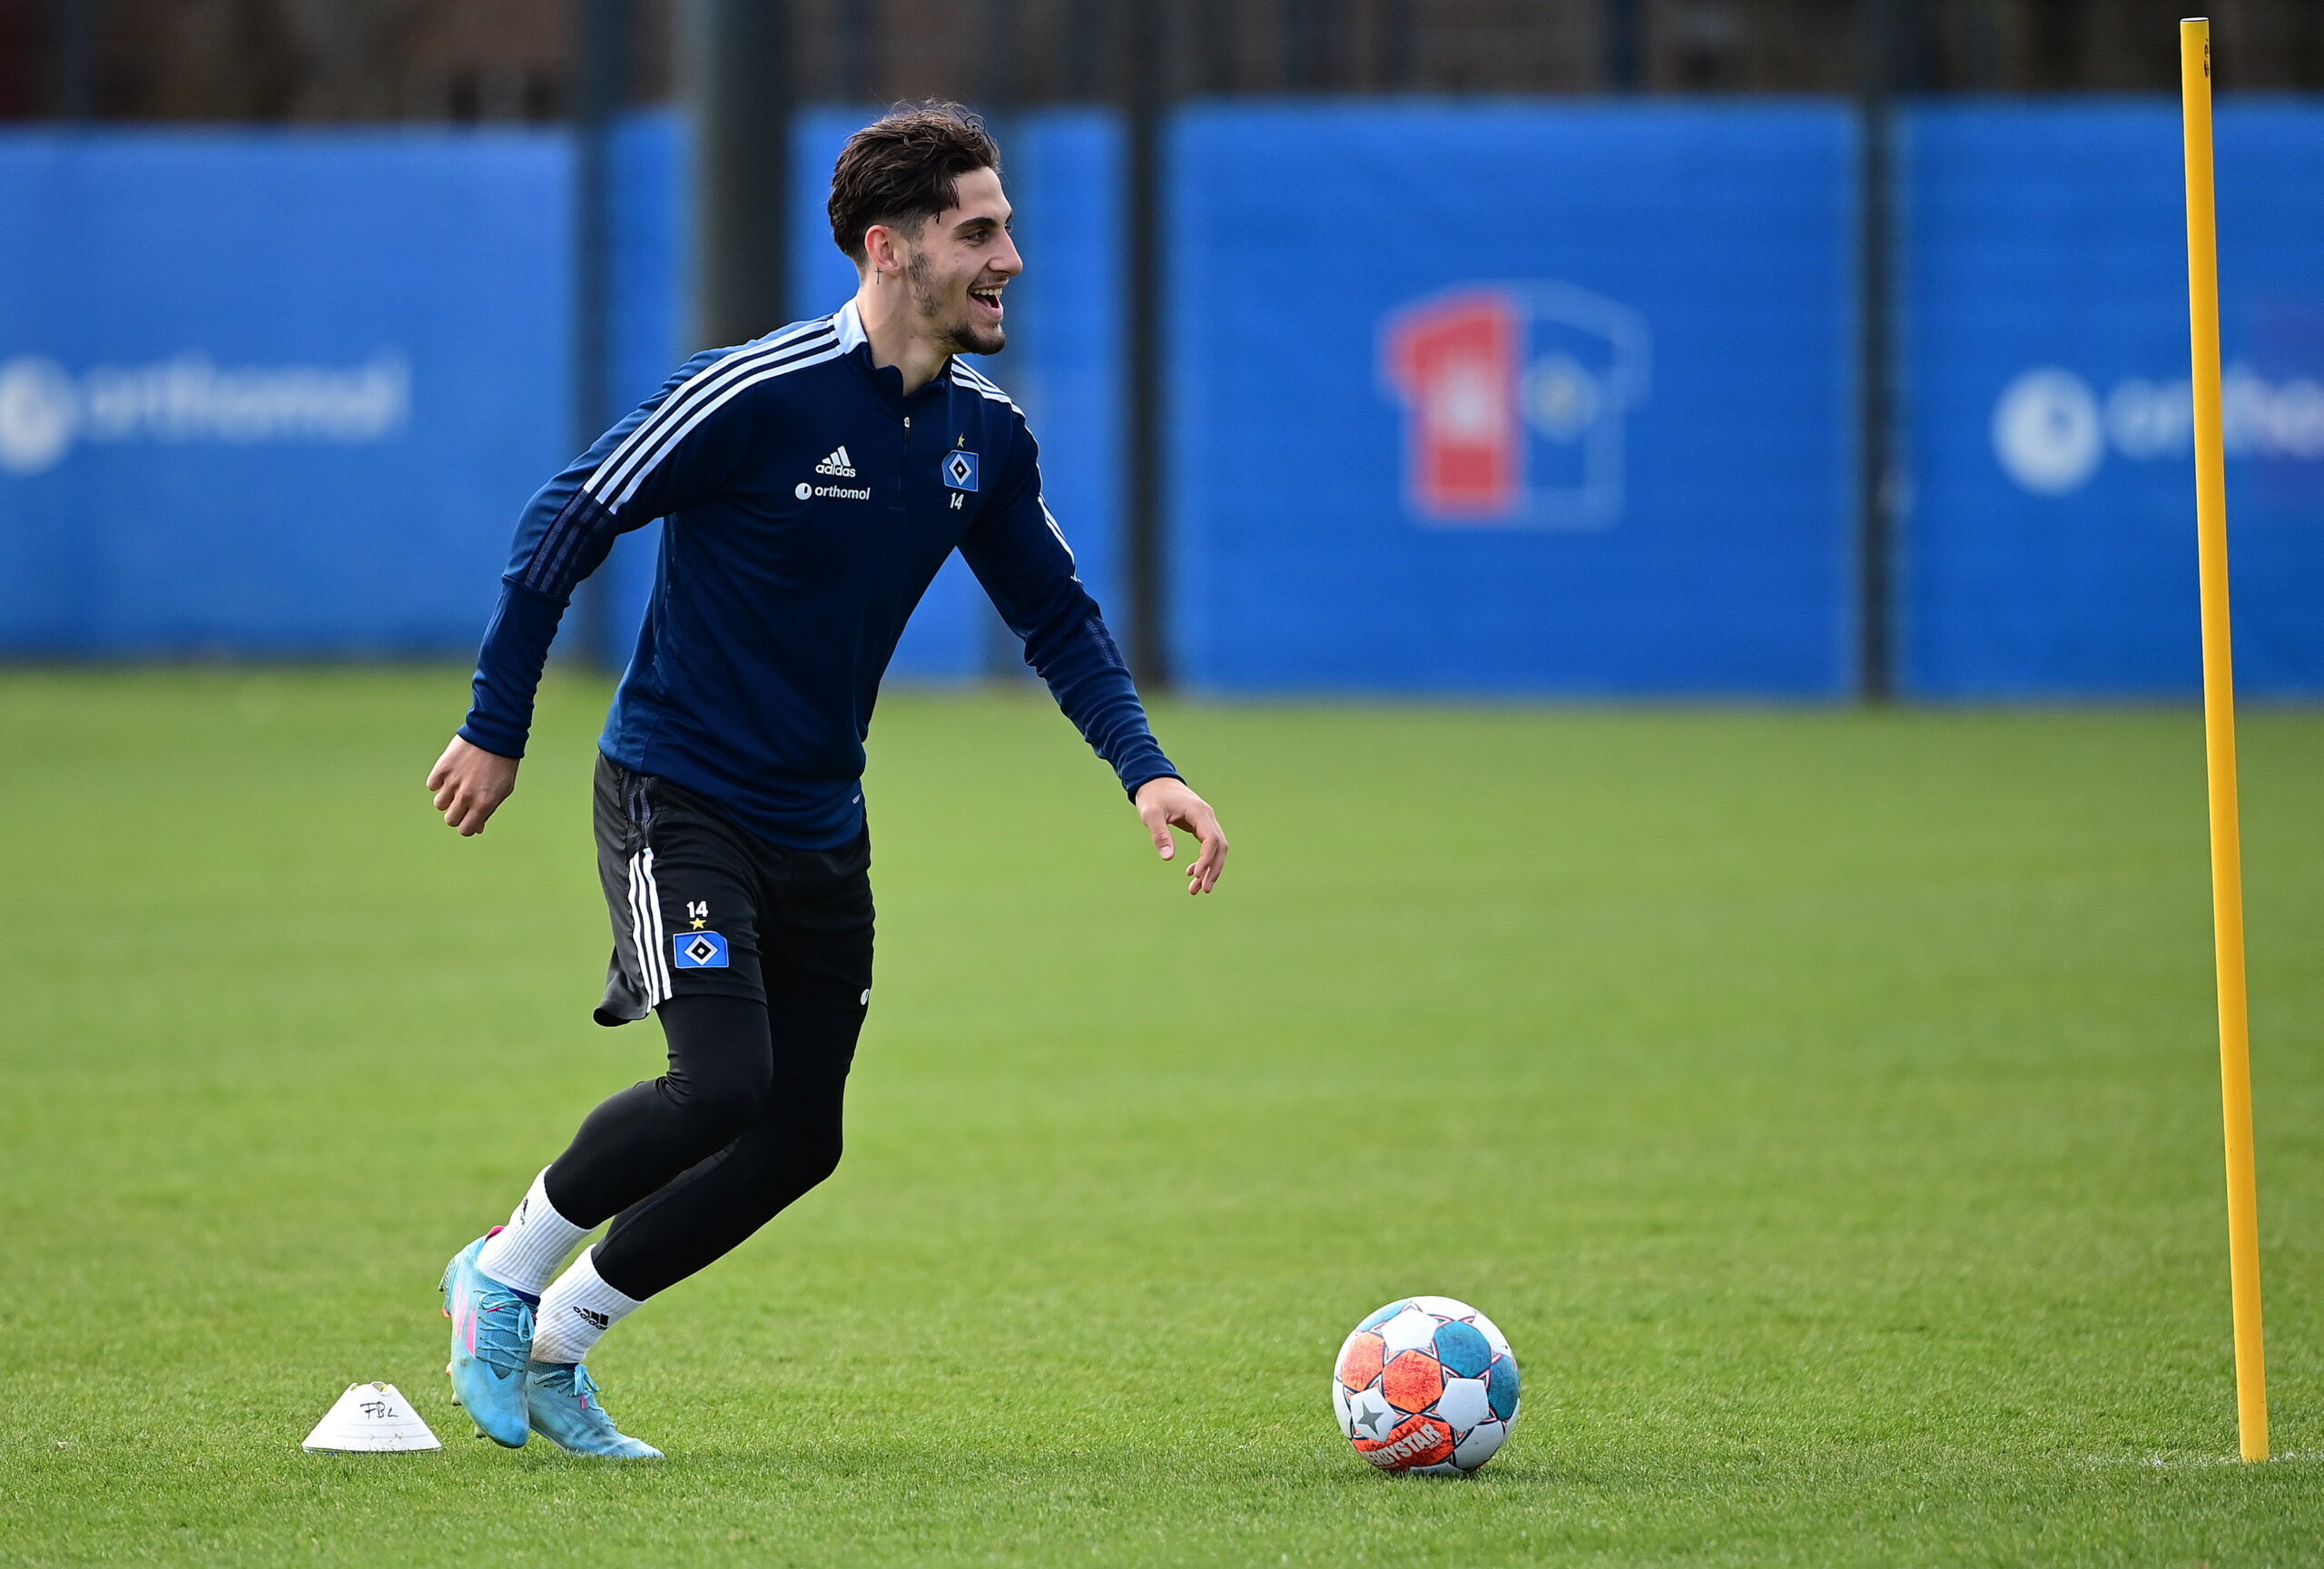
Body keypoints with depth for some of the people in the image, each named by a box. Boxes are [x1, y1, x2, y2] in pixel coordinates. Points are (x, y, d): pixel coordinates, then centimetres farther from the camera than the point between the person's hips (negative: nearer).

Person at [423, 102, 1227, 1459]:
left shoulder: (986, 435, 0)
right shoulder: (761, 393, -19)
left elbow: (1059, 616, 12)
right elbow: (567, 525, -13)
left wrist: (1146, 768, -4)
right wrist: (497, 730, -9)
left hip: (819, 826, 7)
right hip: (677, 797, -7)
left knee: (797, 1141, 5)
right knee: (721, 1085, -22)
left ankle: (554, 1346, 22)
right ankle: (504, 1273, 3)